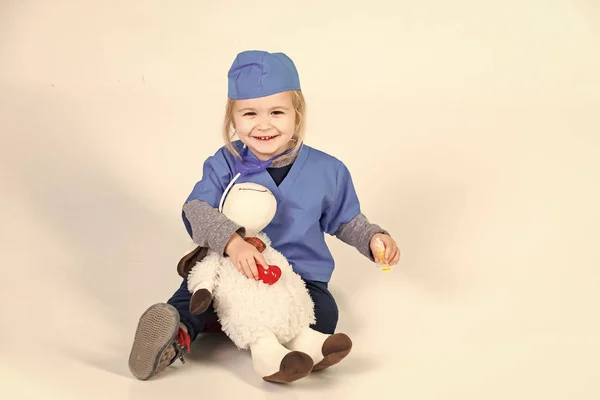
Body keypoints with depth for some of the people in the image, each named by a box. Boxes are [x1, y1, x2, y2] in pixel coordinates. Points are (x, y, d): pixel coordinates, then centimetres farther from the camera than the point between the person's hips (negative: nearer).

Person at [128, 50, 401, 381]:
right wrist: (231, 241, -38)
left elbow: (345, 221, 11)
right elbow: (195, 210, -20)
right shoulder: (225, 164, -7)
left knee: (324, 314, -27)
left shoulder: (327, 171, -4)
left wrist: (373, 238, -9)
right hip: (234, 269, 0)